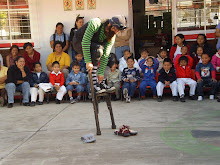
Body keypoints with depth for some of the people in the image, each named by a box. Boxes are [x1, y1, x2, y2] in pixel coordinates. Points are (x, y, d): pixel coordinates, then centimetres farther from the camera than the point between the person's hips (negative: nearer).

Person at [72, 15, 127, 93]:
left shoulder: (112, 38, -14)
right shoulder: (95, 24, -31)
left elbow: (105, 55, -16)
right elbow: (85, 41, -34)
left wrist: (101, 73, -19)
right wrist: (88, 62, -37)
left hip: (93, 46, 7)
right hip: (79, 43, -7)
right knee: (98, 50, -32)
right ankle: (94, 84, -31)